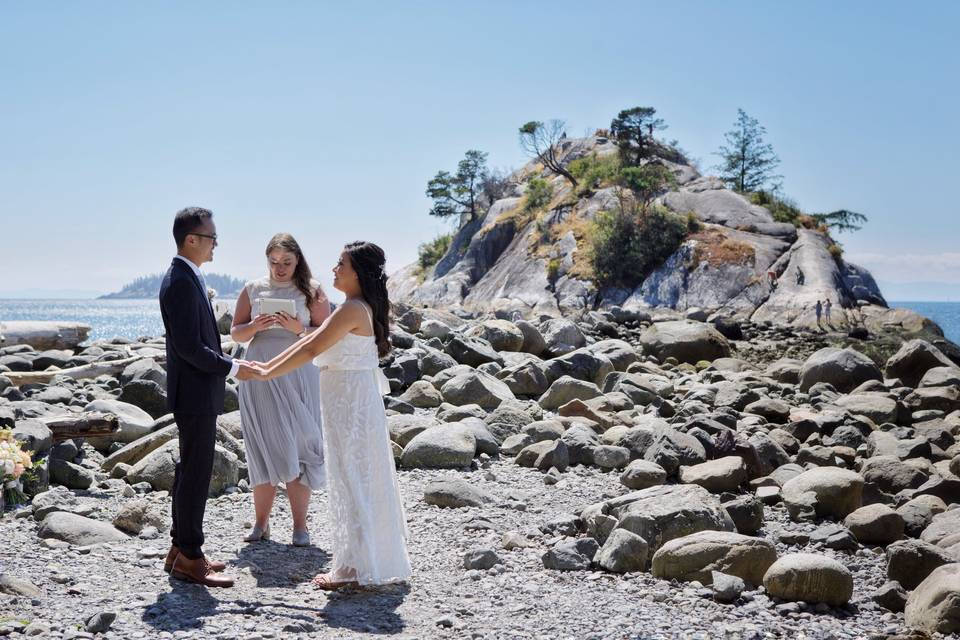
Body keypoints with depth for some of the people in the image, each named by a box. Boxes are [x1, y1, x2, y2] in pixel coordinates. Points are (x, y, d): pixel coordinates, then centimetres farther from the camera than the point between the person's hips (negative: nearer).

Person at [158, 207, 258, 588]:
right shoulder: (181, 282, -19)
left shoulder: (187, 278, 13)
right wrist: (232, 368, -14)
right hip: (195, 394, -11)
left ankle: (181, 549, 25)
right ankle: (189, 559, 2)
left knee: (190, 471, 16)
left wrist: (227, 364, 14)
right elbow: (188, 346, -23)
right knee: (196, 474, -5)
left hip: (196, 391, 11)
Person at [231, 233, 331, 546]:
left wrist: (299, 329, -17)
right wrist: (256, 326, -11)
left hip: (298, 376, -2)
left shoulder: (311, 291, 3)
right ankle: (261, 522, 12)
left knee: (297, 447, -2)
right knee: (264, 447, 4)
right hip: (260, 376, 2)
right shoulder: (253, 289, 9)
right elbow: (236, 333, 10)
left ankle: (300, 525, 4)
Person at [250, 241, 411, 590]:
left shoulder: (353, 310, -19)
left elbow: (311, 350, -20)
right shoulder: (357, 308, 13)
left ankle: (354, 567, 3)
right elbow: (312, 339, 14)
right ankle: (364, 555, 28)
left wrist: (267, 374, -15)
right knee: (358, 477, 16)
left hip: (350, 400, -10)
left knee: (351, 478, -4)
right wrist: (269, 365, 10)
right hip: (352, 400, 10)